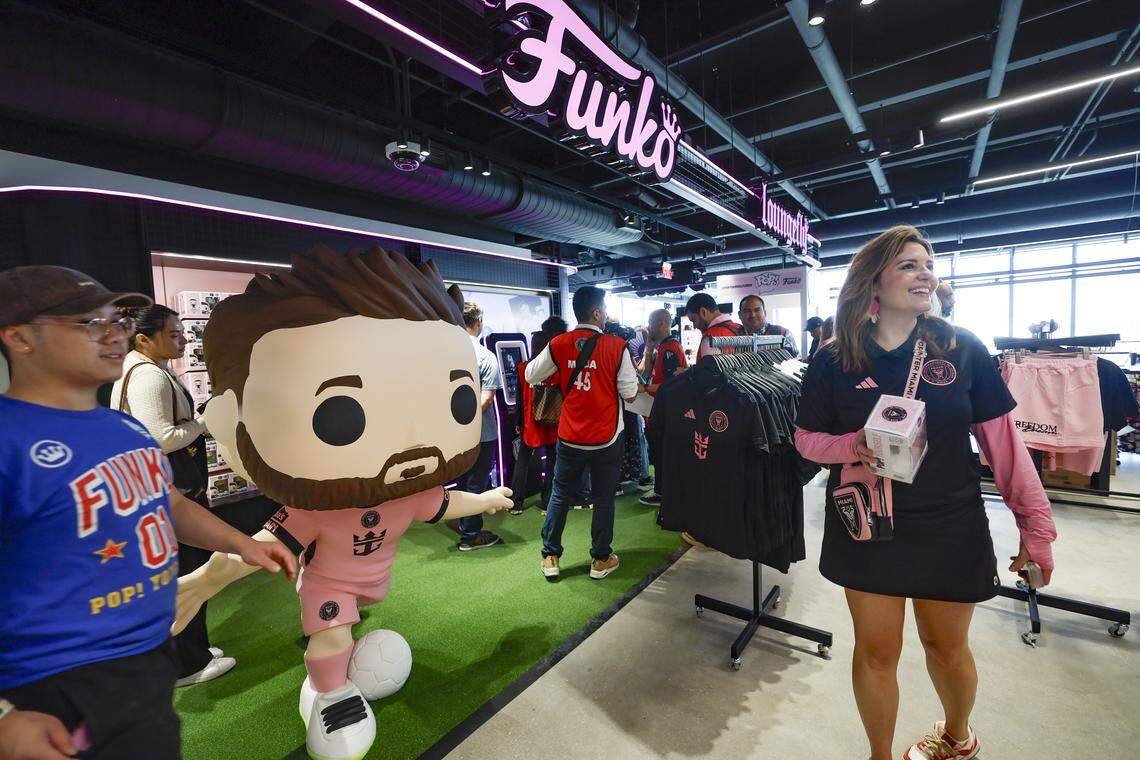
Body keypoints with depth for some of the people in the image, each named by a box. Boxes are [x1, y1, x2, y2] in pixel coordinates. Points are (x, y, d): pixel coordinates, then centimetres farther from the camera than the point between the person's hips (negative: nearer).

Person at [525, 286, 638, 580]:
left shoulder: (558, 345, -6)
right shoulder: (616, 346, -12)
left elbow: (531, 376, 7)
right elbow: (630, 394, -9)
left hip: (569, 438, 2)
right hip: (606, 439, -2)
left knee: (559, 495, 17)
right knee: (603, 500, 14)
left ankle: (550, 558, 28)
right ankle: (601, 559, 28)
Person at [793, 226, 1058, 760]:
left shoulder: (963, 349, -4)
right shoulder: (833, 361, -7)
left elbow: (1002, 439, 0)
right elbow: (807, 439, -2)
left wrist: (1035, 524, 0)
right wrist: (853, 446, -21)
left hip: (950, 529, 1)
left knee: (947, 646, 21)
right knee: (876, 652, 12)